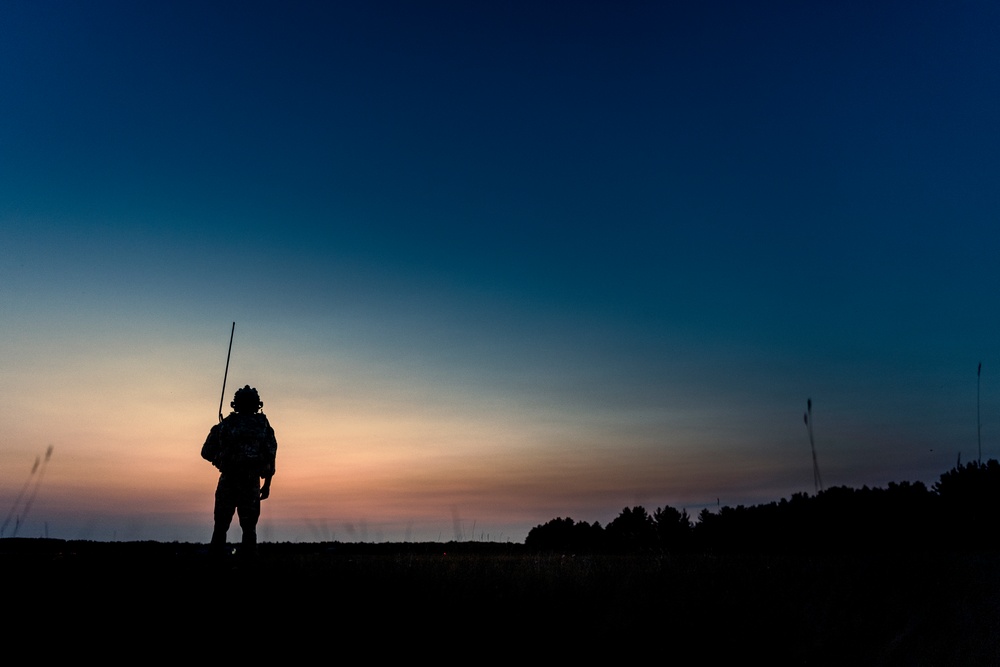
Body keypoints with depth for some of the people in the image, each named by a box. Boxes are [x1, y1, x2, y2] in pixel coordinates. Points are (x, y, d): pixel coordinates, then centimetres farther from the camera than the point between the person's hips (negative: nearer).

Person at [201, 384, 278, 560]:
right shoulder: (264, 426, 3)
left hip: (228, 481, 0)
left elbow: (206, 452, 4)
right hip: (252, 483, 1)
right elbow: (270, 458, 2)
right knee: (249, 527, 8)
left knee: (221, 526, 8)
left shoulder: (225, 425, 1)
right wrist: (267, 485, 10)